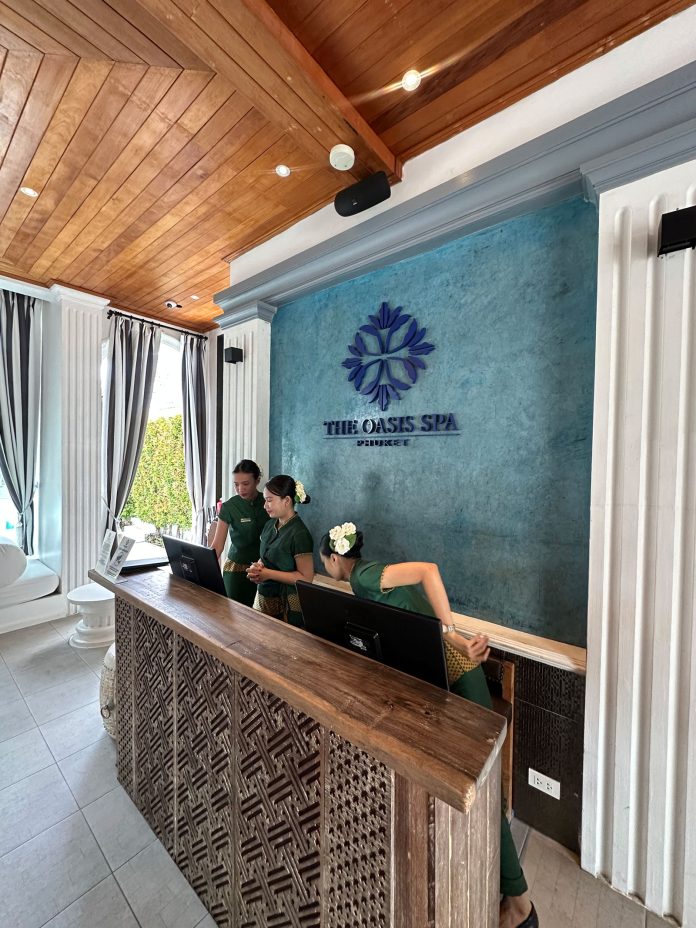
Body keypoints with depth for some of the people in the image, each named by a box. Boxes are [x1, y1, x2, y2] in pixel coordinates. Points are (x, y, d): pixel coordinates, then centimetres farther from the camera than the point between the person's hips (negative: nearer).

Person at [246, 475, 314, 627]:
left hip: (286, 604, -7)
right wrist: (257, 567, -5)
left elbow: (306, 578, -17)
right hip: (263, 596, 7)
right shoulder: (269, 526, 5)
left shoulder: (299, 534, -19)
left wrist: (268, 574, -20)